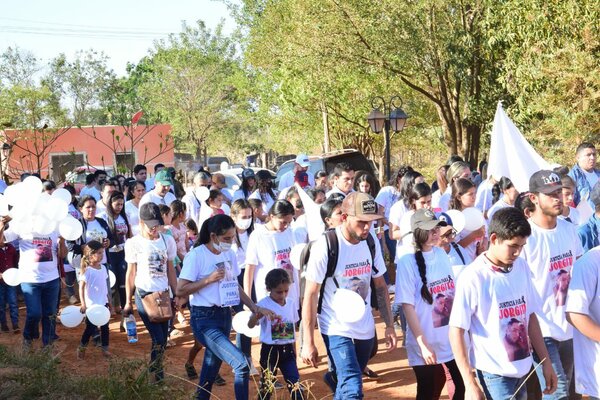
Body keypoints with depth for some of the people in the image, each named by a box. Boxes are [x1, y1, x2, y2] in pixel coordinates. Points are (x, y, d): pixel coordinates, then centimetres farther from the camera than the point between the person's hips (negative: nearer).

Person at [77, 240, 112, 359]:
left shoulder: (103, 268, 5)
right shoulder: (87, 271, -16)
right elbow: (81, 288, -17)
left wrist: (109, 300, 16)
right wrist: (83, 305, -23)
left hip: (103, 303, 6)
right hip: (92, 305, -6)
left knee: (105, 326, 10)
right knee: (90, 328, 2)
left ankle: (105, 349, 21)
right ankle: (81, 349, 21)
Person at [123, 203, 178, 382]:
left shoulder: (167, 240, 4)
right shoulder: (134, 243, -5)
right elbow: (131, 274, 1)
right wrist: (128, 302, 3)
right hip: (143, 295, -4)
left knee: (163, 338, 5)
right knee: (158, 339, -11)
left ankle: (157, 373, 18)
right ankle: (154, 376, 5)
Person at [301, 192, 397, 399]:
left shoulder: (371, 243, -3)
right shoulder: (325, 247, -18)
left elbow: (380, 286, 9)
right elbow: (310, 296, -14)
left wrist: (389, 325, 5)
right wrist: (308, 342, -14)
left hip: (365, 329, 5)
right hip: (337, 330, -5)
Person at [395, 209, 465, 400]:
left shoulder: (441, 254, 3)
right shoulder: (407, 261, -14)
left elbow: (453, 291, 12)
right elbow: (408, 306, -15)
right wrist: (423, 345, -18)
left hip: (452, 337, 6)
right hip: (426, 342, -5)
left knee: (463, 385, 13)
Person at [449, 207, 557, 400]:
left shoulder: (522, 267, 1)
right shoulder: (472, 277, -16)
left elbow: (530, 316, 11)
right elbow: (456, 332, -13)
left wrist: (546, 362, 11)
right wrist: (470, 384, -14)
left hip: (523, 370, 6)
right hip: (494, 374, -5)